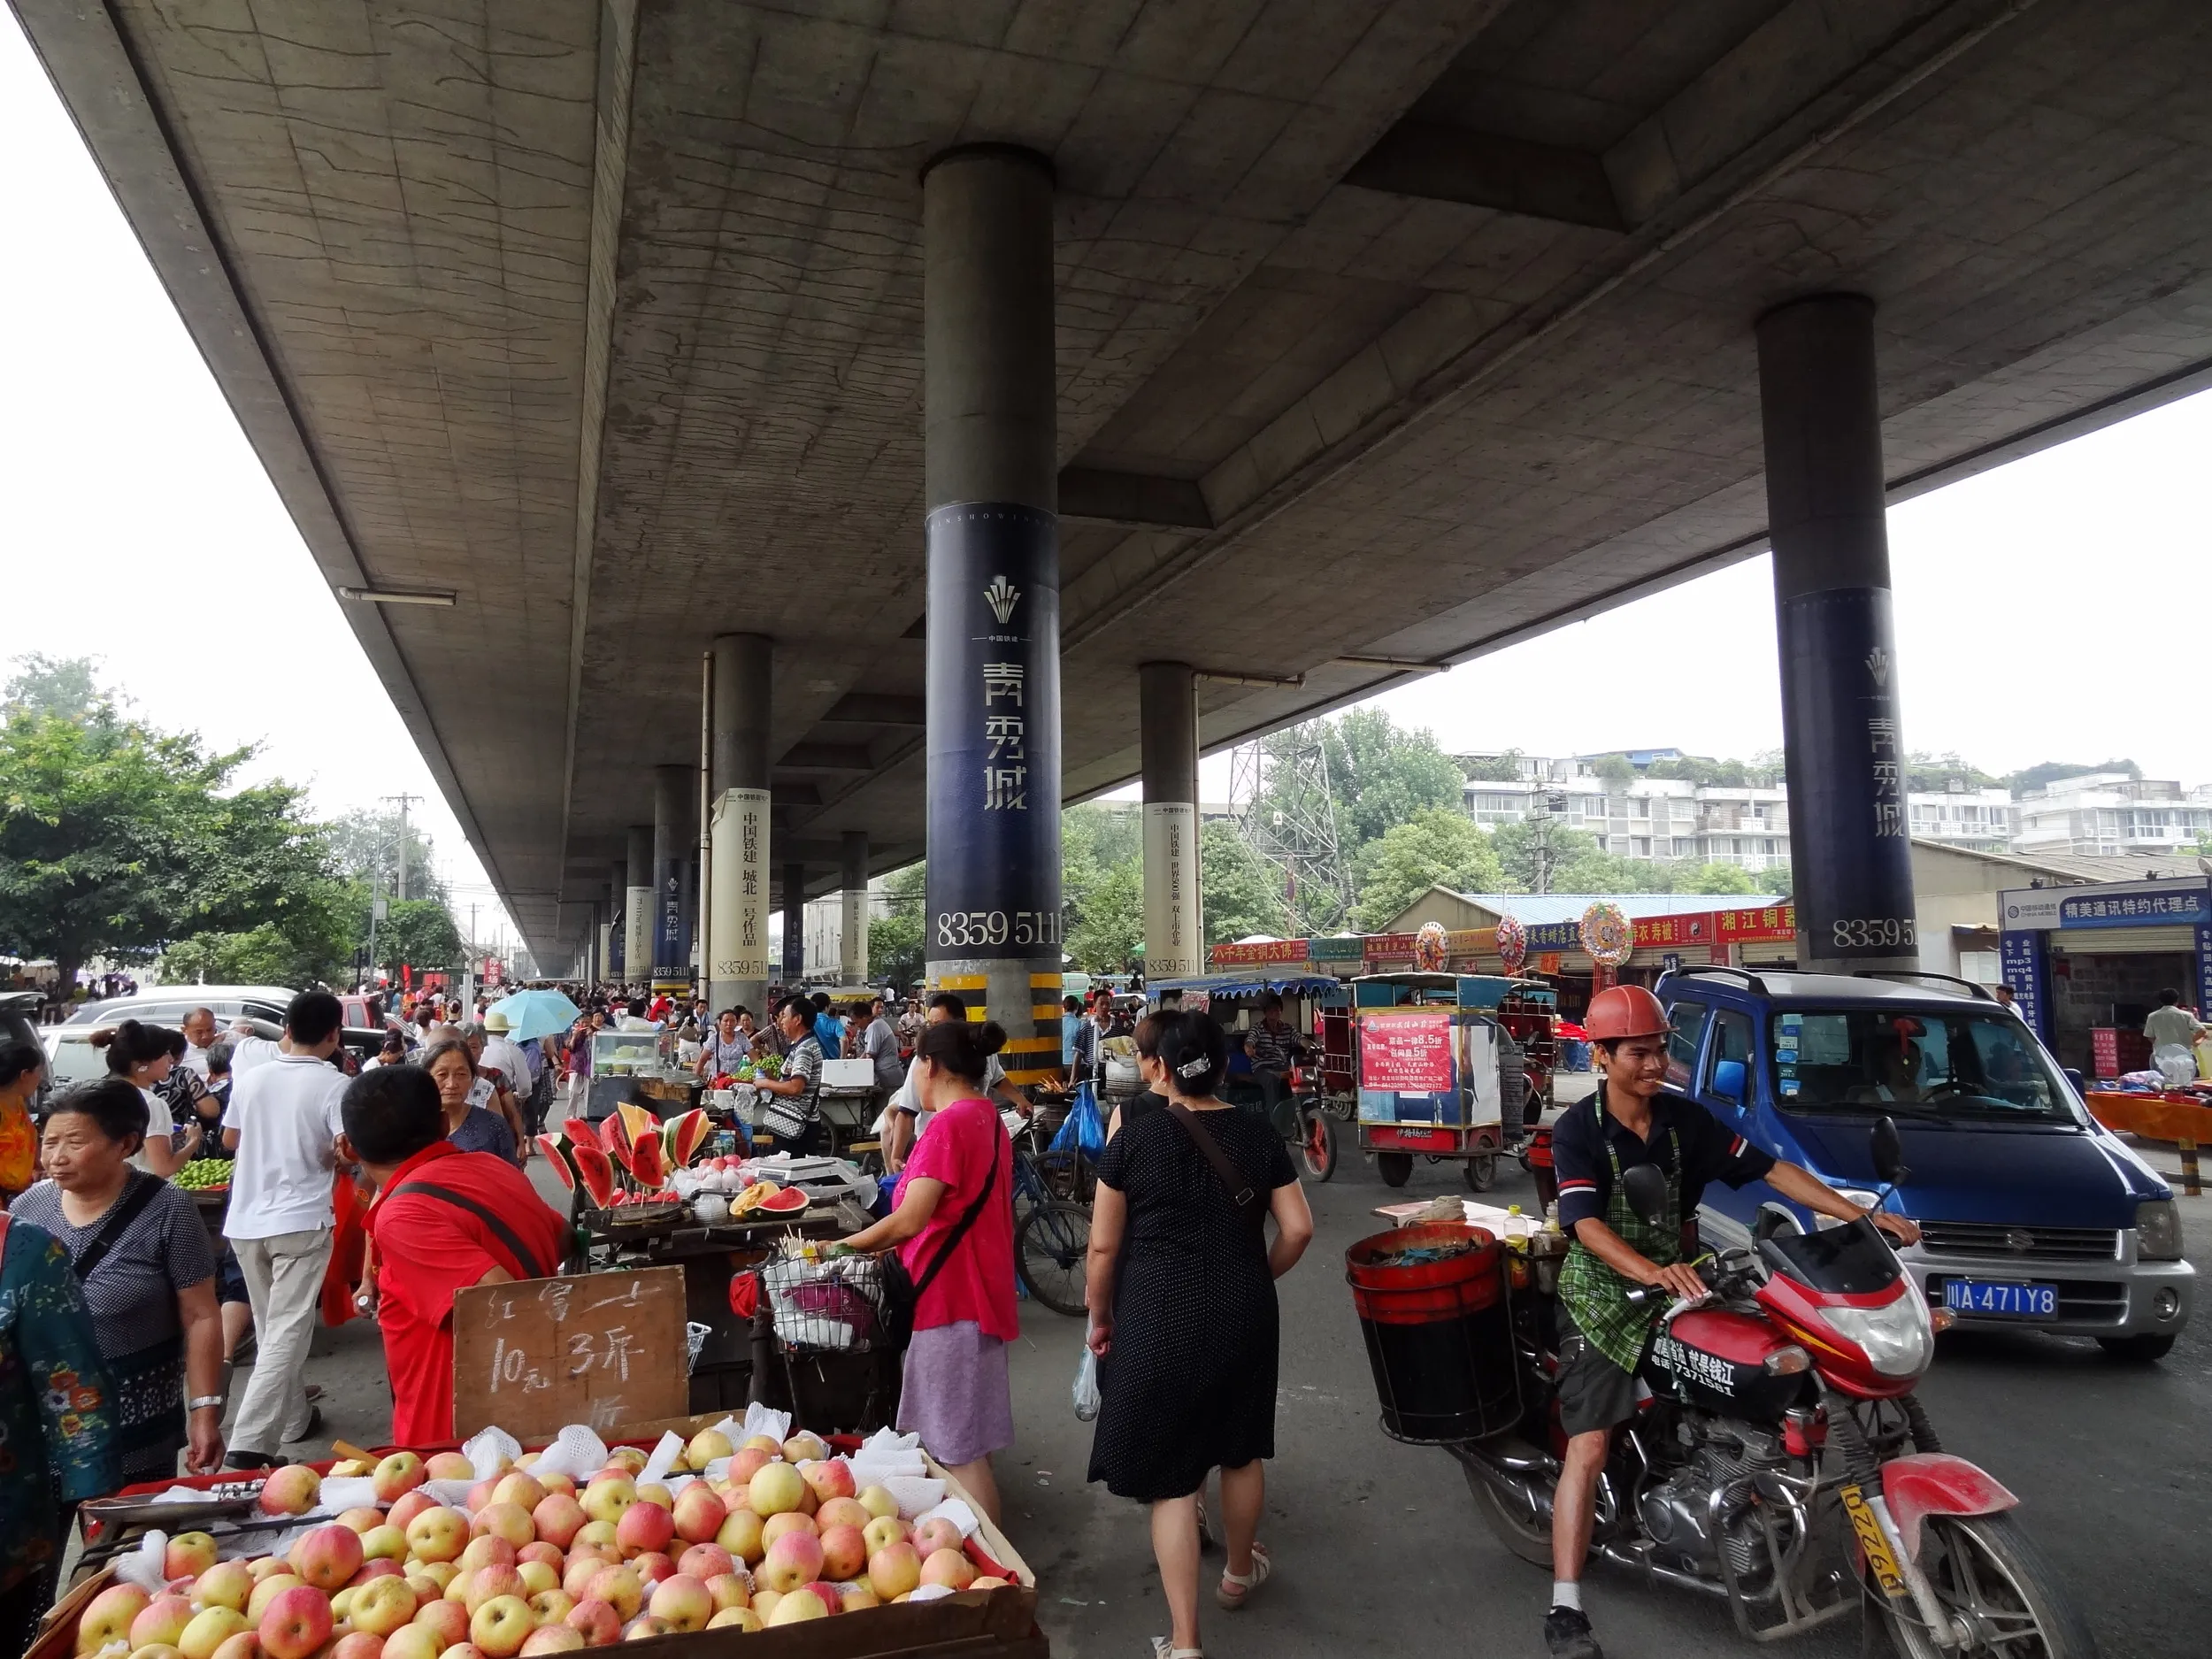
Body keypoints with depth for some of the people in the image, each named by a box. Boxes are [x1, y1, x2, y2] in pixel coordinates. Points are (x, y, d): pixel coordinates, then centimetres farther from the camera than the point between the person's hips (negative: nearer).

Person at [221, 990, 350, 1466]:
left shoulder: (251, 1079, 4)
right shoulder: (334, 1086, -12)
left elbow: (230, 1139, 18)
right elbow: (348, 1150, -19)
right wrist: (323, 1155, 2)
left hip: (246, 1220, 6)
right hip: (301, 1221, -5)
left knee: (272, 1328, 19)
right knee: (287, 1333, -4)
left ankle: (294, 1417, 33)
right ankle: (250, 1444, -12)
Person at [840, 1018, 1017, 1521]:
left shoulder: (949, 1124, -19)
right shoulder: (987, 1117, 11)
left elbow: (910, 1219, -23)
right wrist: (886, 1244, 15)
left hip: (951, 1297, -10)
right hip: (975, 1290, 10)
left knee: (962, 1451, -1)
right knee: (967, 1444, 18)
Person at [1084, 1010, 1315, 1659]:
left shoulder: (1133, 1138, -9)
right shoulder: (1258, 1135, -2)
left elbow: (1104, 1246, -6)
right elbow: (1298, 1229, -1)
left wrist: (1100, 1316, 8)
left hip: (1160, 1319, -3)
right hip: (1244, 1313, 3)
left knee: (1170, 1475, 5)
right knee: (1241, 1449, 24)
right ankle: (1239, 1572, 46)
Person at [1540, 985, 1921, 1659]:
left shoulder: (1685, 1118, -2)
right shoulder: (1576, 1130, -17)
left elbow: (1768, 1168, -3)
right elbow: (1586, 1224, -27)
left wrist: (1862, 1214, -12)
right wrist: (1650, 1271, -45)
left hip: (1677, 1288, 5)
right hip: (1603, 1298, -5)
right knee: (1588, 1448, -13)